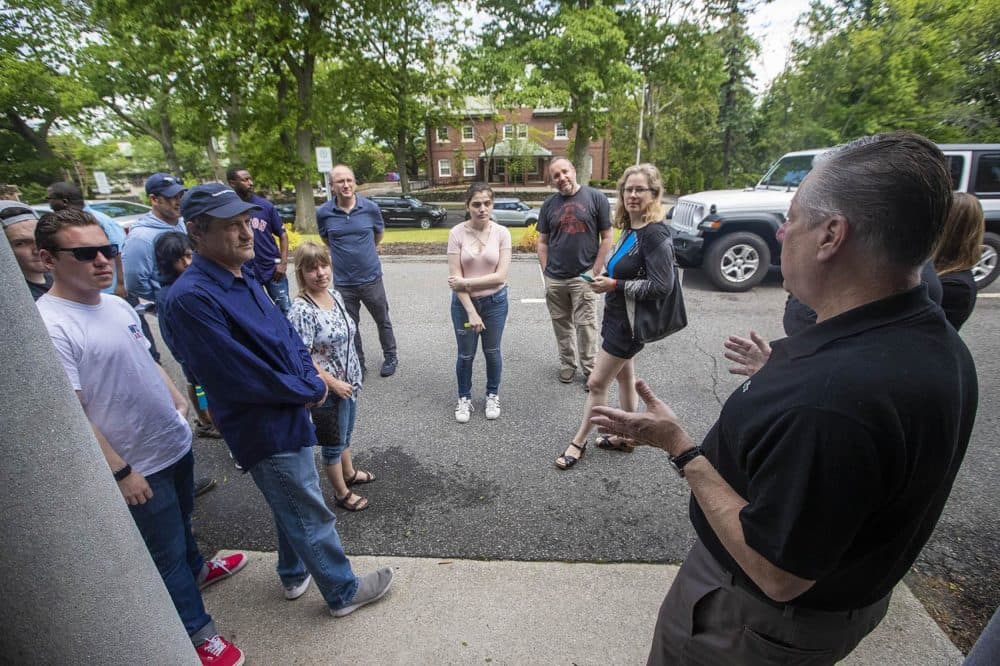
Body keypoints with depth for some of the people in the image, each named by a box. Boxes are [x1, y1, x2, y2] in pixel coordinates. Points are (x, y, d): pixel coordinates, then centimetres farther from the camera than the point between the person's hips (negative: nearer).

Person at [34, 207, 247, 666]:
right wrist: (121, 471, -19)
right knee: (166, 551, 11)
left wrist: (180, 404, 12)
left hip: (176, 443, 7)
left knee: (181, 522, 29)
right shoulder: (49, 326, -23)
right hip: (139, 466, -7)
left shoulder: (117, 305, 1)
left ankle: (195, 569, 55)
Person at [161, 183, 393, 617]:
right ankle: (344, 592, 32)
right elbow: (242, 377, -26)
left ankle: (294, 576, 51)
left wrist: (309, 378, -9)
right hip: (266, 430, -9)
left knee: (293, 507, 27)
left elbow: (286, 333, 8)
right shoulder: (192, 298, -25)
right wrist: (311, 391, -14)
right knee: (312, 517, 9)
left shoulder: (243, 276, 3)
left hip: (288, 413, 9)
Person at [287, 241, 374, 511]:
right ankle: (342, 493, 35)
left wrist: (352, 378, 13)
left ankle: (349, 473, 51)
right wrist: (334, 384, -18)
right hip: (327, 390, -7)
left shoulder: (335, 295, -1)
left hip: (349, 381, 7)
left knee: (346, 433, 27)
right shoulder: (301, 311, -24)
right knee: (333, 442, 14)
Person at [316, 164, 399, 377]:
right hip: (343, 282, 1)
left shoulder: (370, 208, -8)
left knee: (382, 321, 14)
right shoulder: (323, 213, -7)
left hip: (371, 278, 0)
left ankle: (390, 357, 35)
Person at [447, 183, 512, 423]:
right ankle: (464, 398, 35)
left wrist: (465, 282, -17)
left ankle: (492, 395, 39)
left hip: (495, 302, 1)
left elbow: (500, 276, -14)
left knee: (492, 351, 16)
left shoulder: (502, 233, -10)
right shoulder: (457, 233, -11)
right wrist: (471, 312, -16)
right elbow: (455, 278, -14)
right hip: (464, 303, 0)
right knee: (466, 355, 12)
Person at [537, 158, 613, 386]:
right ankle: (567, 363, 29)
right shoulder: (549, 205, 8)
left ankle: (589, 369, 16)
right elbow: (542, 242, 11)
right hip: (554, 279, 3)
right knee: (561, 324, 12)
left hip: (584, 277, -3)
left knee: (586, 325, 1)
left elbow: (606, 237, -2)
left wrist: (595, 271, -7)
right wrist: (546, 272, 2)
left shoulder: (596, 198, -2)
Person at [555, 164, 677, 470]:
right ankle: (626, 437, 35)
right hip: (618, 316, 9)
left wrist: (615, 285, -23)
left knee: (597, 383, 1)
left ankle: (579, 442, 18)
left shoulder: (655, 234, -21)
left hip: (631, 321, -9)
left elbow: (662, 285, -26)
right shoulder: (630, 229, 6)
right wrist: (606, 279, 0)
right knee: (624, 376, 18)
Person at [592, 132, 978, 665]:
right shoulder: (937, 342, -8)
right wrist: (776, 375, 10)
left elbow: (776, 575, -31)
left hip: (761, 621, -7)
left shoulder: (826, 397, -41)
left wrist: (679, 447, -27)